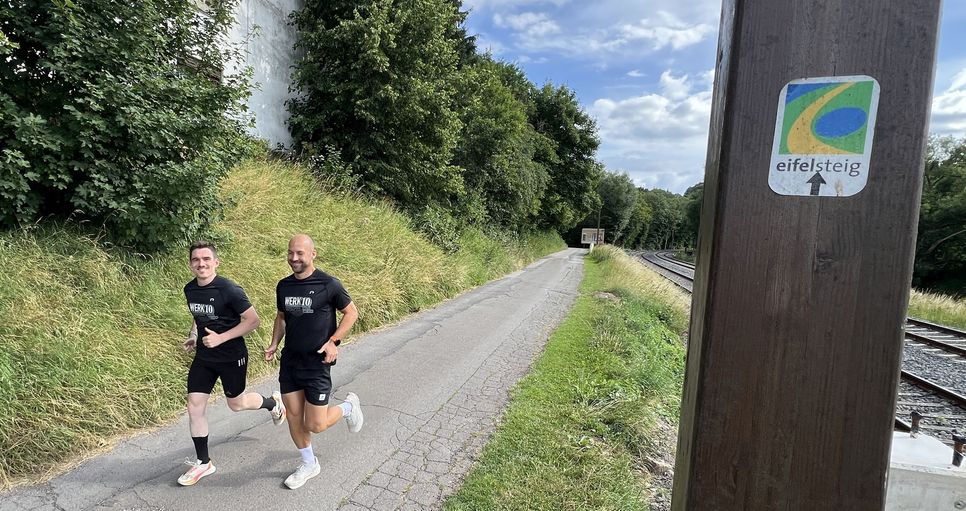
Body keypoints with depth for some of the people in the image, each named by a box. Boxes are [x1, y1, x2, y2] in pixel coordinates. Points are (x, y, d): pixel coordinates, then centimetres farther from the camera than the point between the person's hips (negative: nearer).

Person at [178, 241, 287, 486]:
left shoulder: (229, 290, -22)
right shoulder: (190, 289, -1)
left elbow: (253, 320, -19)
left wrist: (221, 338, -24)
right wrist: (193, 335, 3)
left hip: (231, 357, -6)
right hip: (203, 357, 6)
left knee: (236, 404, 11)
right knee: (194, 407, 4)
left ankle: (273, 402, 42)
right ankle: (203, 463, 21)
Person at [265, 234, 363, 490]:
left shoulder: (329, 284, -14)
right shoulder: (283, 286, 2)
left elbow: (351, 313, -4)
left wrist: (333, 341, -14)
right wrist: (274, 344, 3)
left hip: (317, 363, -5)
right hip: (289, 360, 5)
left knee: (315, 425, -2)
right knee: (294, 416, 10)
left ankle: (348, 406, 29)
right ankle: (309, 464, 33)